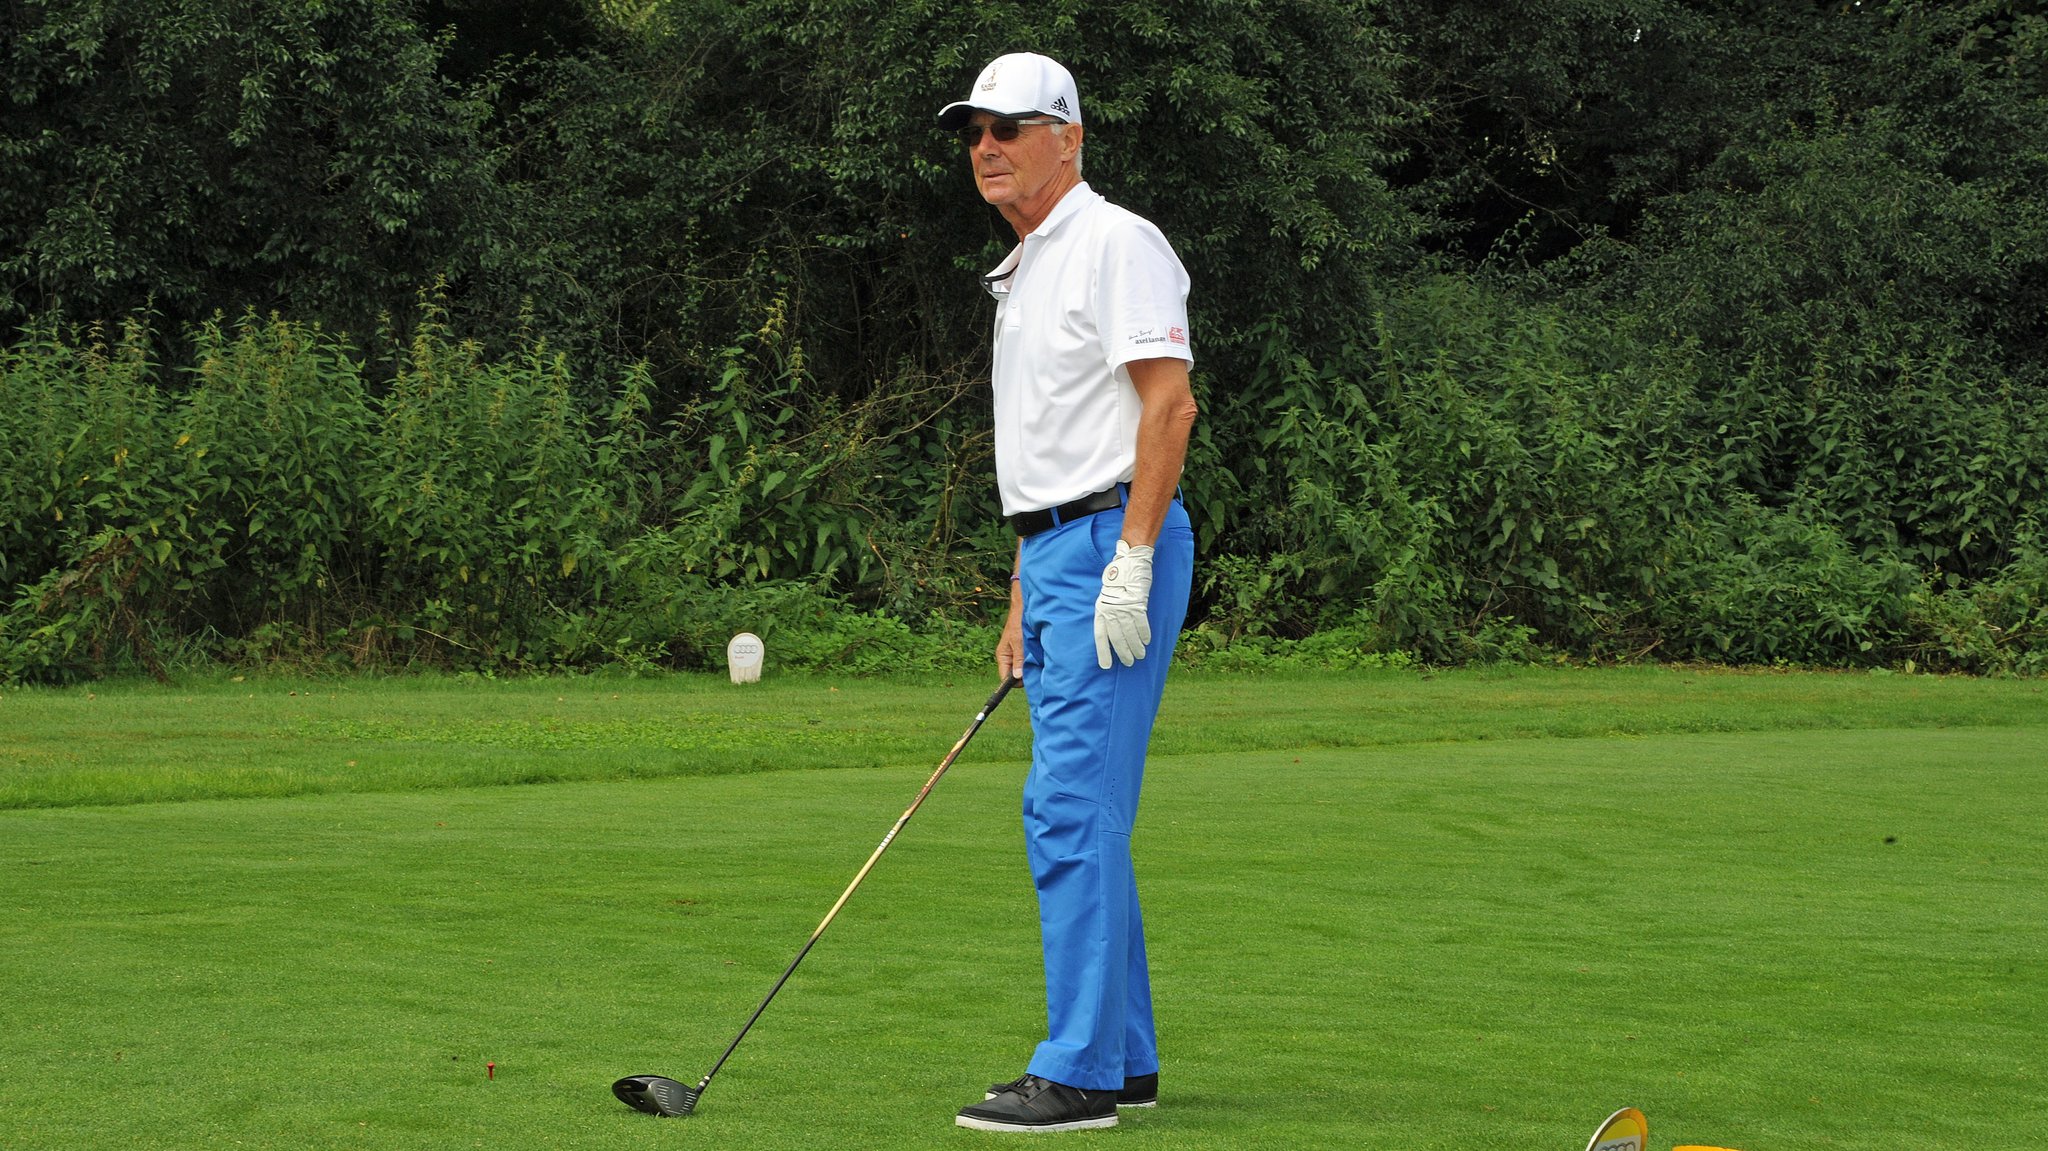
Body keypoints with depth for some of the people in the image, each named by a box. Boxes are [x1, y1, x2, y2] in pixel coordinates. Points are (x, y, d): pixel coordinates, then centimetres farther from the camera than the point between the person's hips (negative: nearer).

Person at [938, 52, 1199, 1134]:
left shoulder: (1115, 244, -8)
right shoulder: (1022, 273, 22)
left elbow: (1168, 402, -17)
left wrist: (1130, 560, -23)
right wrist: (1023, 601, 22)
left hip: (1113, 544, -10)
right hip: (1058, 556, 10)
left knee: (1072, 810, -13)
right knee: (1078, 817, 10)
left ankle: (1078, 1073, -12)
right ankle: (1124, 1059, 15)